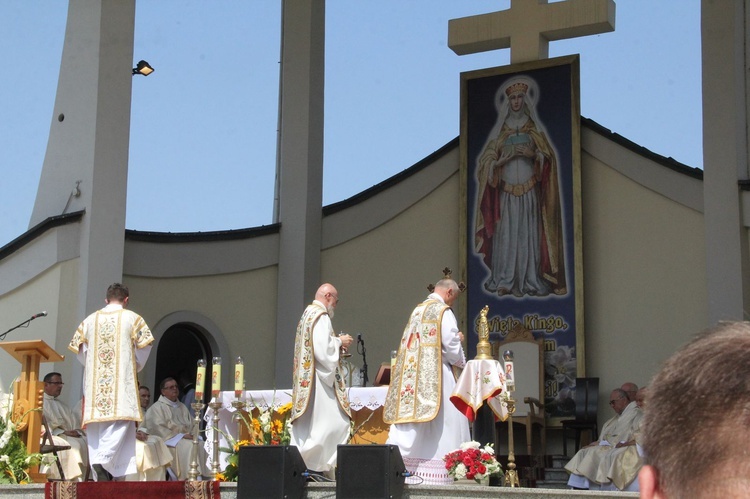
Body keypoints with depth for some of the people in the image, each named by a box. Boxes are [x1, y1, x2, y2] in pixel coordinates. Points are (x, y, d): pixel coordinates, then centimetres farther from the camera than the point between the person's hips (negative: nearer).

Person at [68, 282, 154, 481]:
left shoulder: (90, 320, 12)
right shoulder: (132, 318, 5)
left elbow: (79, 349, 12)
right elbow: (144, 346, 3)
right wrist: (135, 367, 21)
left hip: (94, 381, 3)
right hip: (122, 381, -3)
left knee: (96, 424, 3)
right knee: (120, 420, -8)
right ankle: (103, 459, -30)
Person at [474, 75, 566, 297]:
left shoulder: (534, 128, 11)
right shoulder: (500, 131, 12)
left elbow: (547, 157, 5)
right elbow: (488, 162, 7)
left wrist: (532, 154, -14)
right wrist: (506, 156, -10)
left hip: (529, 191, 0)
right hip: (506, 191, 0)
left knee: (528, 235, -5)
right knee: (506, 235, -5)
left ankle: (528, 281, -3)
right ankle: (504, 281, -3)